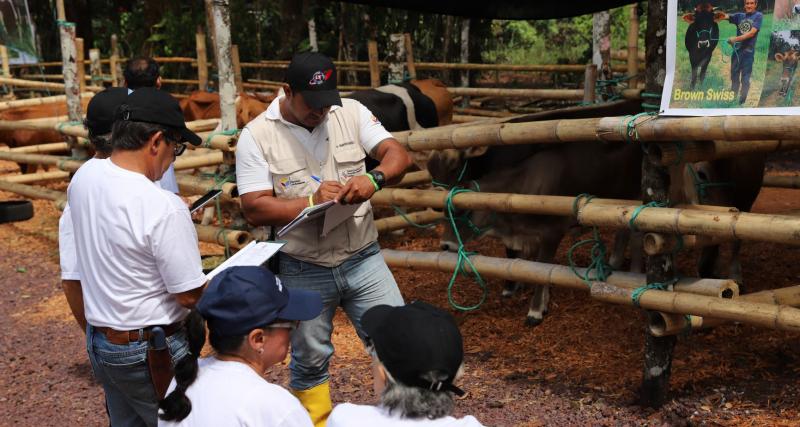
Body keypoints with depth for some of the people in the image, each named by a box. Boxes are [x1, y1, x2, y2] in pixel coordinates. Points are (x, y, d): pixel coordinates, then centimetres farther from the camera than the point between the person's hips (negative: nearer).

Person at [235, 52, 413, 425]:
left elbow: (398, 154, -8)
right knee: (309, 361, 15)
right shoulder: (256, 136, -9)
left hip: (364, 260, 2)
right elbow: (254, 209, -13)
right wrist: (312, 201, -24)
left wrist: (374, 178, -29)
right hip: (303, 273, -1)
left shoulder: (351, 113, -1)